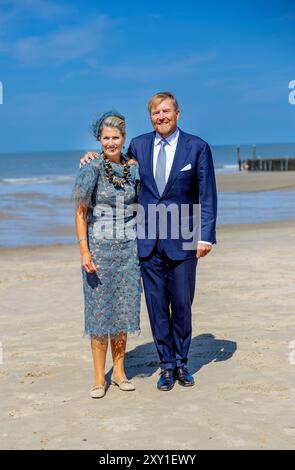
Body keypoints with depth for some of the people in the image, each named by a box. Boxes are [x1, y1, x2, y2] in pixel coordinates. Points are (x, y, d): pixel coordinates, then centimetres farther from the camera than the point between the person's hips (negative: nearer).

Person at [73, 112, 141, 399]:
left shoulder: (133, 169, 6)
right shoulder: (91, 170, -6)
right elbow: (80, 214, -5)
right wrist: (84, 251, -13)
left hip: (128, 248, 4)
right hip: (100, 247, -4)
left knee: (124, 309, 8)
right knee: (100, 310, 0)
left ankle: (119, 372, 20)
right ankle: (99, 378, 8)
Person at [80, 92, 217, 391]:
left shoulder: (197, 147, -1)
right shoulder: (138, 145, 7)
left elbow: (207, 196, -1)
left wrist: (206, 236, -7)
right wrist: (98, 159, 4)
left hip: (182, 242, -2)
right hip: (148, 242, 2)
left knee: (182, 306, 6)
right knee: (157, 306, 7)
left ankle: (181, 363, 24)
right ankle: (167, 365, 20)